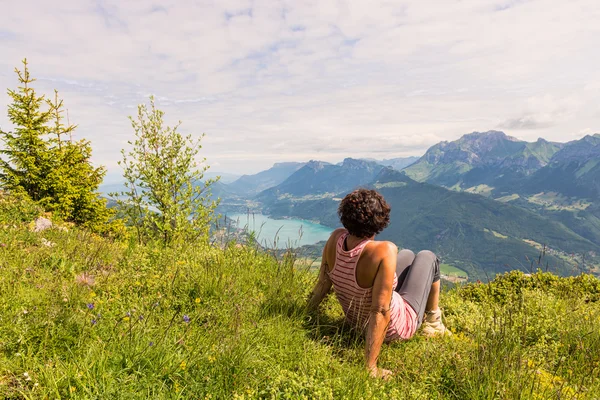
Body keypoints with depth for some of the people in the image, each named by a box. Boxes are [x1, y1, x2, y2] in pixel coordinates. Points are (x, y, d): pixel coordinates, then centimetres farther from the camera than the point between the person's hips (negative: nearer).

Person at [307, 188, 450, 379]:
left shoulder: (336, 238, -22)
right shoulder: (384, 251, -39)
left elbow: (323, 284, -11)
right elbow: (380, 312, -37)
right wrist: (370, 367, -30)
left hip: (355, 319, 5)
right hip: (394, 328, -5)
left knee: (408, 255, 24)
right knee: (427, 258, 14)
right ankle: (433, 324, 33)